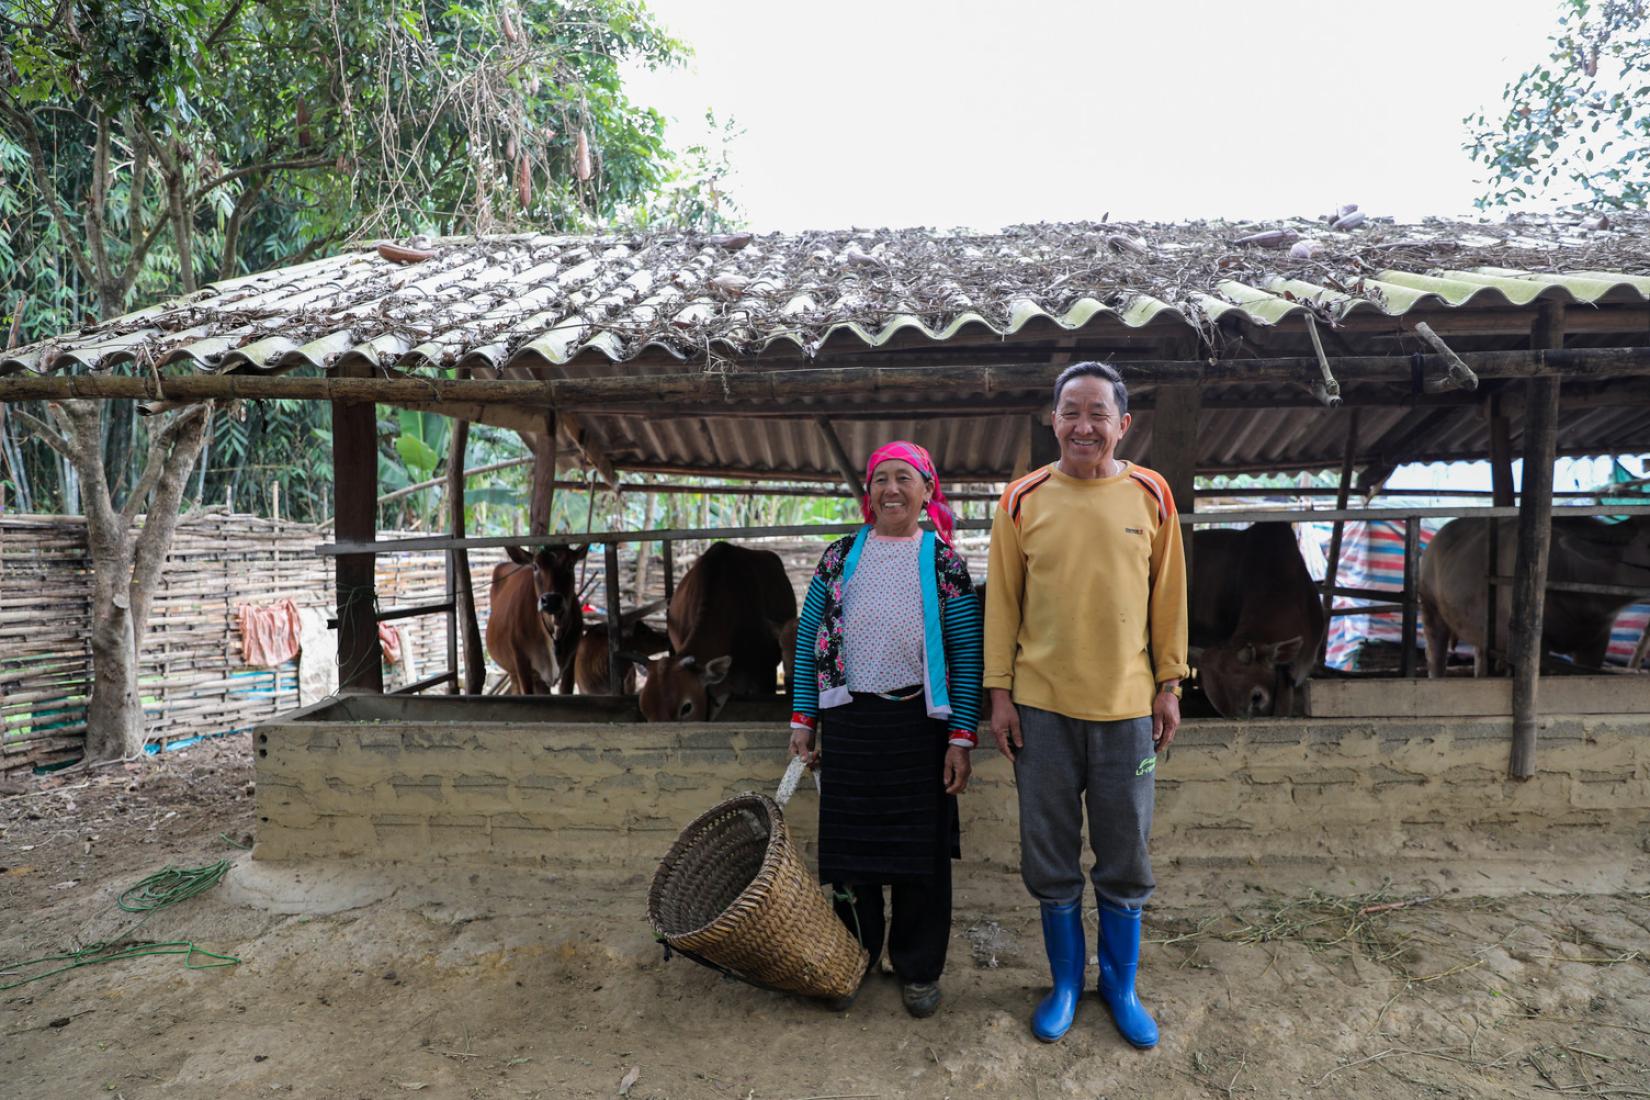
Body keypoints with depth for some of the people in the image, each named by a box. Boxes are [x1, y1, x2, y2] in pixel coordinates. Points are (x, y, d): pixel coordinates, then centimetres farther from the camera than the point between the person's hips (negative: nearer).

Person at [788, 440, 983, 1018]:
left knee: (922, 850, 7)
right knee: (849, 845, 10)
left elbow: (967, 657, -1)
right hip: (848, 723, 2)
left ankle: (918, 967, 27)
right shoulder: (839, 558, 6)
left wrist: (961, 738, -6)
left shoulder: (944, 563, 1)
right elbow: (808, 640, 9)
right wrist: (803, 719, 4)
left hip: (919, 723, -1)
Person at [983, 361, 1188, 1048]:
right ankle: (1066, 982, 32)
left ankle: (1120, 985, 33)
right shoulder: (1022, 500, -2)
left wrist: (1169, 684, 5)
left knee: (1125, 858, 12)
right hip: (1043, 705, 0)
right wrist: (999, 691, -1)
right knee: (1050, 856, 11)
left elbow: (1169, 594, 6)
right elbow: (1001, 600, 1)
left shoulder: (1151, 495, 0)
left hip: (1126, 706, 1)